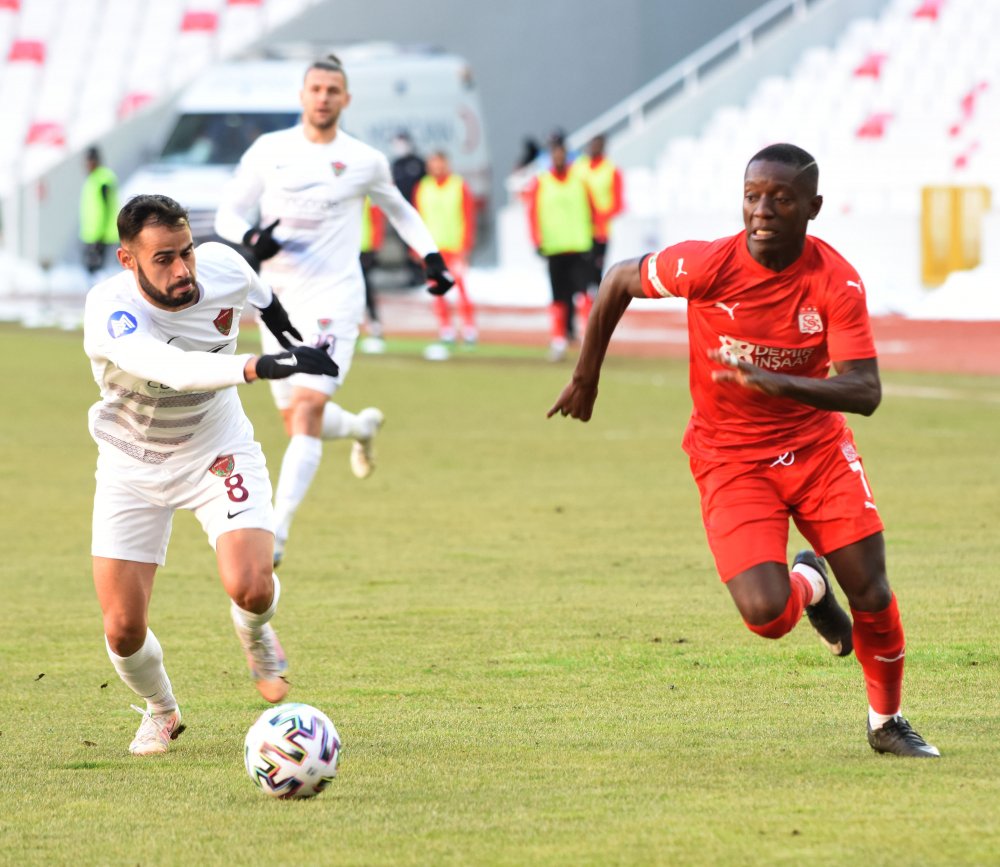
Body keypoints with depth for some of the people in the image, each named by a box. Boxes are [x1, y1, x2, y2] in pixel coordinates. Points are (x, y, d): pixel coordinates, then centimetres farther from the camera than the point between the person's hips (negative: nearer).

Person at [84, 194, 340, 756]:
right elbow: (175, 369, -51)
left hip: (217, 453, 1)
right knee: (124, 629, -6)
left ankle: (255, 632, 16)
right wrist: (260, 366, -64)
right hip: (133, 466, -1)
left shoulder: (224, 268, -19)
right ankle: (161, 712, 28)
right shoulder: (110, 311, -32)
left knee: (251, 588, -23)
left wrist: (277, 316, 29)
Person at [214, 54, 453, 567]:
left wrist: (430, 255, 12)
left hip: (333, 299, -4)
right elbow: (227, 213, 8)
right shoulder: (269, 151, 4)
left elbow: (397, 208, 21)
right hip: (279, 300, 4)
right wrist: (251, 237, -14)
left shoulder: (365, 162, 2)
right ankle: (363, 427, 45)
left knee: (307, 410, -19)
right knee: (297, 422, 10)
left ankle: (276, 534, -24)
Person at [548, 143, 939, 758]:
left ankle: (887, 724, 24)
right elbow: (618, 282, -1)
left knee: (872, 594, -3)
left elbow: (864, 393, -24)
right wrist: (586, 379, 7)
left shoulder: (837, 282, -17)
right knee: (768, 616, -18)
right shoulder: (708, 266, -20)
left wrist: (773, 382, -40)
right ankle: (809, 586, 21)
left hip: (818, 445, 2)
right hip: (731, 459, -2)